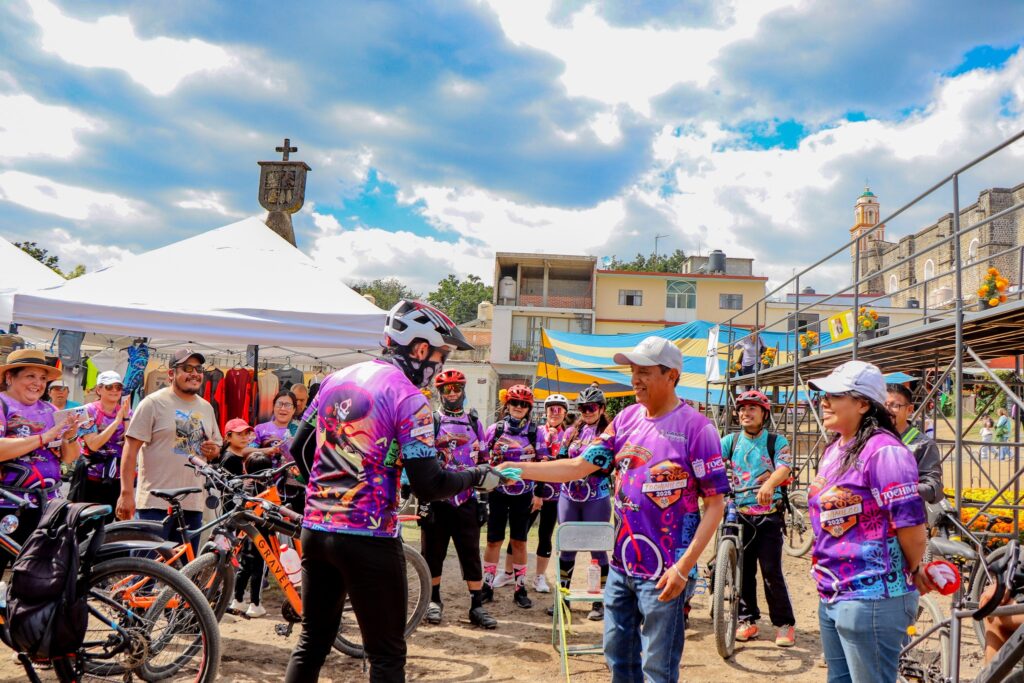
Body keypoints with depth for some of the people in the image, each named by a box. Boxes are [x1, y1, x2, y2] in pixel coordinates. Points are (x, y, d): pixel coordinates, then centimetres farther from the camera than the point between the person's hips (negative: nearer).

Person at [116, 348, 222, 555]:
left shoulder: (206, 407, 16)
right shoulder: (153, 403, -3)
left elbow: (216, 446, 26)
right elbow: (131, 448, -8)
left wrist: (214, 451, 1)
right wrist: (126, 493, -15)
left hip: (193, 504, 6)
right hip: (156, 502, -6)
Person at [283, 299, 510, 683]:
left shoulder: (336, 379, 7)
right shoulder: (408, 398, -13)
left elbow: (300, 449, 15)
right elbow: (428, 486, -17)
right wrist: (479, 476, -1)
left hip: (315, 529, 7)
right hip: (368, 540, -7)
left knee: (312, 641, 20)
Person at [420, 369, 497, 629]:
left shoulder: (474, 423, 11)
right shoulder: (430, 422, 1)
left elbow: (482, 461, 16)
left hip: (467, 500, 2)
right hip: (436, 499, -2)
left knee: (471, 554, 2)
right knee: (433, 552, 7)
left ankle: (477, 606, 8)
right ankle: (434, 600, 23)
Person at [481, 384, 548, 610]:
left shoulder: (535, 432, 1)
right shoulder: (494, 429, 1)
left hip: (523, 494, 0)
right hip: (498, 491, 0)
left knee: (519, 541, 6)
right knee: (494, 540, 4)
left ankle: (520, 589, 14)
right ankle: (487, 586, 14)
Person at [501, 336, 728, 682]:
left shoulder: (696, 427, -13)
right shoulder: (627, 418, 5)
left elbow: (715, 504, -12)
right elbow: (580, 466, 3)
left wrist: (684, 566, -18)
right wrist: (516, 468, -6)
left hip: (664, 572, -6)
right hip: (621, 565, 6)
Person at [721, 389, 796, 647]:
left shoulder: (777, 441, -1)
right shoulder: (731, 440, 7)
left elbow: (784, 466, -18)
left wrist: (769, 484, -40)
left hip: (768, 516, -3)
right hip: (739, 515, 3)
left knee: (771, 572, -5)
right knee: (743, 570, 9)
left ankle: (784, 623, 10)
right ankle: (747, 620, 24)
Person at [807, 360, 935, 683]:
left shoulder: (883, 450, -18)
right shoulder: (833, 451, 10)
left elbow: (912, 527, -19)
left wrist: (912, 573, -3)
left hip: (871, 599, -9)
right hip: (831, 596, 9)